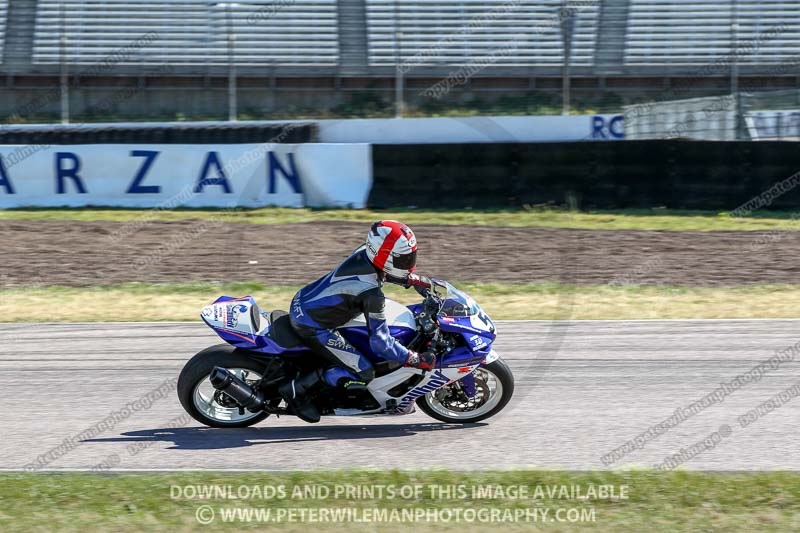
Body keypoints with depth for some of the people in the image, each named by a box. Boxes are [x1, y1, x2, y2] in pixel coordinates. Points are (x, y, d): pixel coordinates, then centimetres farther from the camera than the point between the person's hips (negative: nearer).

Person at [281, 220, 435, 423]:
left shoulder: (364, 252, -5)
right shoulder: (372, 293, -28)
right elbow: (380, 341, -24)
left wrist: (415, 280, 18)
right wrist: (414, 359, -17)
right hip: (312, 327, -9)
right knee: (363, 373, -9)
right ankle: (297, 389, -4)